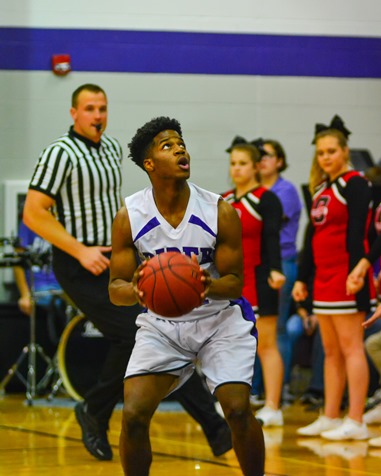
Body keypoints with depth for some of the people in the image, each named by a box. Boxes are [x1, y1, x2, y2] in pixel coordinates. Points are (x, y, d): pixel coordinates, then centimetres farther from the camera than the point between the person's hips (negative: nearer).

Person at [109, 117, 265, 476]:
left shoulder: (221, 212, -15)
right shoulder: (129, 217, -12)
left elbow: (235, 282, -9)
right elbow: (115, 289, -9)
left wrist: (211, 286, -33)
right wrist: (136, 291, -34)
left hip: (220, 320, -1)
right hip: (161, 324, 1)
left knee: (238, 410, -17)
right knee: (133, 415, -14)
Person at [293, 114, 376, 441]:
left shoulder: (355, 184, -7)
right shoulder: (321, 189, 16)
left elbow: (357, 233, -15)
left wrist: (357, 273, -22)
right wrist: (303, 278, 18)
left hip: (346, 277, -8)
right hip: (323, 278, 8)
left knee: (351, 347, -8)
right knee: (331, 351, 11)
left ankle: (356, 422, -7)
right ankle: (330, 418, 15)